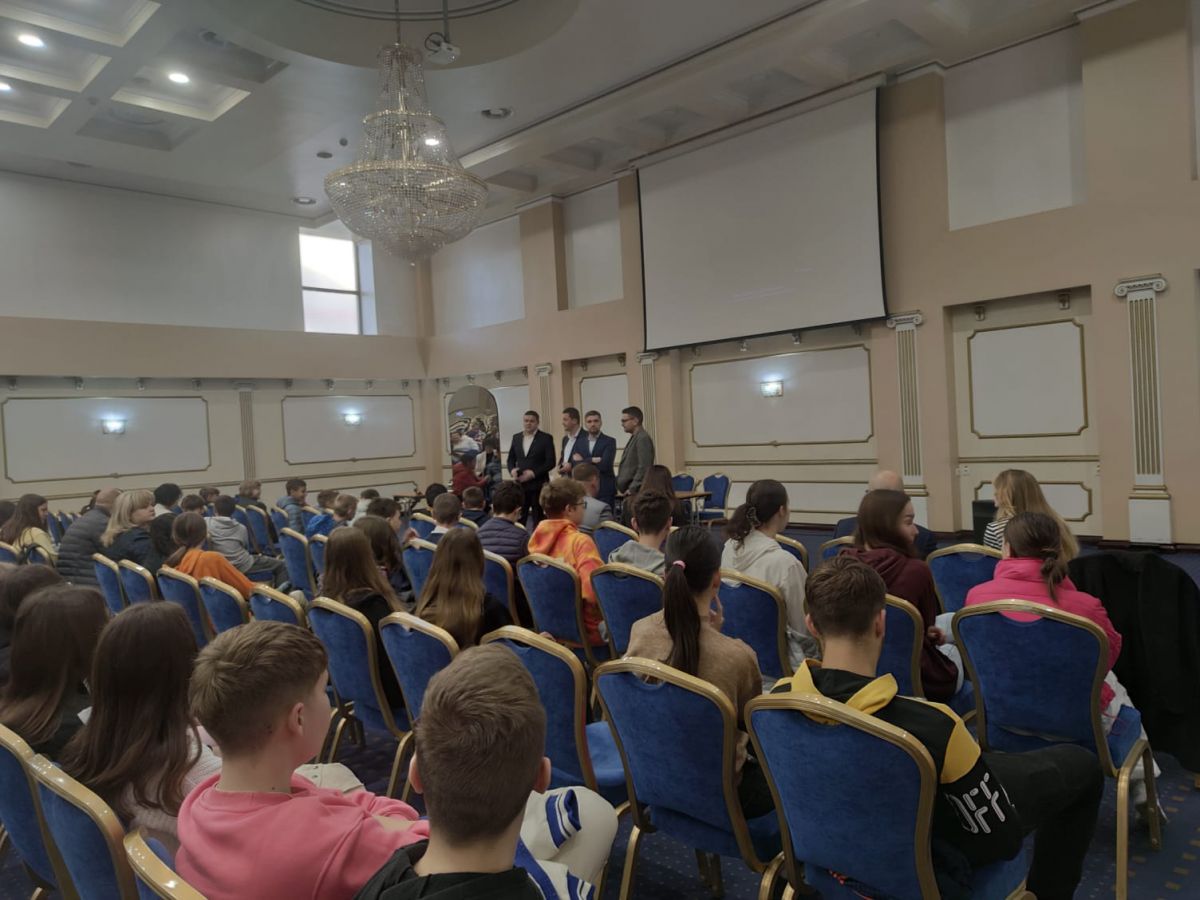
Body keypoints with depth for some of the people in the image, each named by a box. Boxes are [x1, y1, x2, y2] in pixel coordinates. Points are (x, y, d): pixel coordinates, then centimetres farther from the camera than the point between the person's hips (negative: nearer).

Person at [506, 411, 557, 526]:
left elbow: (551, 462, -7)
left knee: (538, 518, 2)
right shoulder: (516, 437, 12)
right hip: (520, 485, 4)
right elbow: (511, 459, 17)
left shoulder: (546, 438, -2)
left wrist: (533, 473, -16)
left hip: (538, 485, -4)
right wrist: (512, 470, -4)